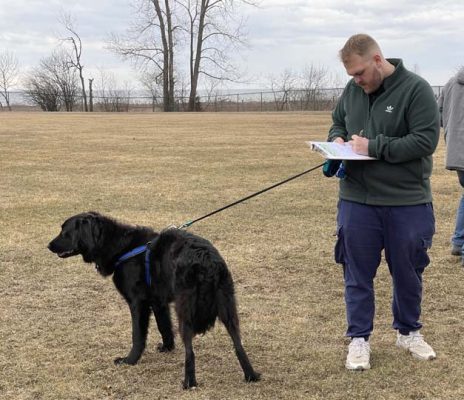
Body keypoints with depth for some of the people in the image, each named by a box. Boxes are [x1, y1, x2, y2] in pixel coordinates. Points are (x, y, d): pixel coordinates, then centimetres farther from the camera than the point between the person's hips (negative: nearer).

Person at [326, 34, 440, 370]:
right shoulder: (352, 90, 5)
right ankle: (359, 338, 21)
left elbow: (426, 140, -18)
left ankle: (409, 331, 33)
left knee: (408, 272, 13)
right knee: (358, 273, 9)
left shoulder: (416, 89, -11)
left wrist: (375, 147, -20)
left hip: (407, 202, -3)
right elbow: (338, 122, 22)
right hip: (357, 200, 4)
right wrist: (337, 138, -2)